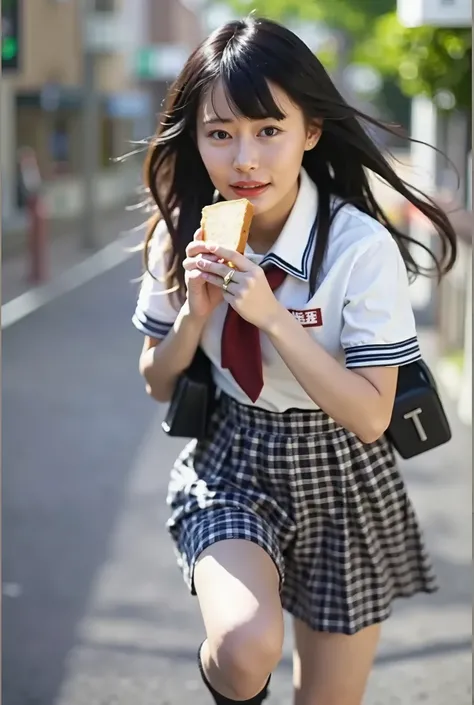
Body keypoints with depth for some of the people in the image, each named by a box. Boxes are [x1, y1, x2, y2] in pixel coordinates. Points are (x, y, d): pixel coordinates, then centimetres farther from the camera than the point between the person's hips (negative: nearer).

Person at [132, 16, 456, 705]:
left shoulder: (363, 247, -20)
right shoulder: (182, 238, -7)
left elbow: (370, 416, -20)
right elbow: (159, 383, 3)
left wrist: (272, 315, -28)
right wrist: (196, 314, -17)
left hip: (340, 477, -1)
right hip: (229, 462, 2)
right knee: (244, 650, -26)